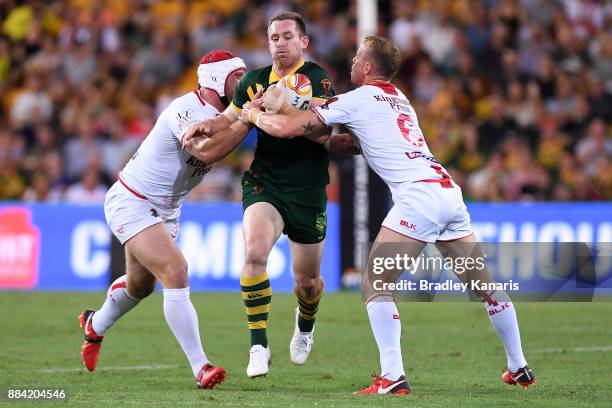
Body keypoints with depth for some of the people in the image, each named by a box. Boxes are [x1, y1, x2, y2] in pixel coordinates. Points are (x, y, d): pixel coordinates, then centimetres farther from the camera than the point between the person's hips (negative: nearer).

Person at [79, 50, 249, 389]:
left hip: (165, 208, 10)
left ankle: (95, 326, 55)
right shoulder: (186, 110, -27)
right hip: (132, 202, -10)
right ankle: (200, 367, -22)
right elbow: (207, 151, -42)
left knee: (140, 285, 25)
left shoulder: (222, 112, 0)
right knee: (175, 272, -23)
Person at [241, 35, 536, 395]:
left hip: (418, 194, -8)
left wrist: (254, 114, 21)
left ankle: (393, 378, -15)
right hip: (449, 191, 8)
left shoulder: (356, 100, 2)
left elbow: (286, 128, 2)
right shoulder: (397, 98, 25)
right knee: (484, 285, 16)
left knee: (375, 285, -4)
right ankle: (519, 367, 23)